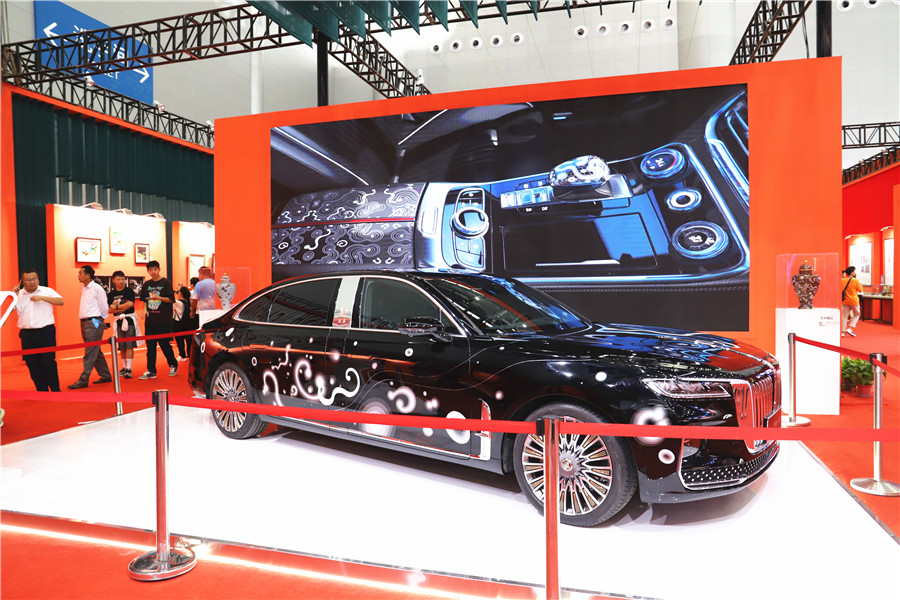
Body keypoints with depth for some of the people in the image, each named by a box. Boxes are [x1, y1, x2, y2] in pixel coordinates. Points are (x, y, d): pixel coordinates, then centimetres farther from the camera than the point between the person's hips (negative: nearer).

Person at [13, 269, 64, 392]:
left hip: (46, 332, -3)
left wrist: (42, 297, -16)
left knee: (48, 362, -4)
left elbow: (60, 301, -9)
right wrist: (14, 295, -3)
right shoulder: (19, 295, 10)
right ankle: (42, 390, 16)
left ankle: (55, 389, 7)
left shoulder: (47, 291, 3)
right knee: (32, 364, 6)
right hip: (27, 334, 3)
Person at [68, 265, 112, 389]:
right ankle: (106, 375, 20)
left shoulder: (97, 288, -10)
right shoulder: (83, 288, 15)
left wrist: (101, 319, 5)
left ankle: (83, 380, -9)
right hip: (85, 322, 9)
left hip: (94, 322, -9)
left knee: (90, 353, -8)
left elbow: (104, 307, -7)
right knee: (96, 352, 12)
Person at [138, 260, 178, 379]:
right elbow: (144, 300, 21)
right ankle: (151, 371, 10)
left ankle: (173, 365, 18)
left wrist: (159, 298, -20)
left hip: (163, 320, -5)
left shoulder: (165, 282, -3)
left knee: (164, 344, -2)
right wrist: (145, 310, 4)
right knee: (150, 346, 5)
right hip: (150, 319, 5)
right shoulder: (146, 285, 12)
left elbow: (172, 299, -7)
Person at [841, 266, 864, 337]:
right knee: (856, 314, 16)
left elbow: (841, 290, 9)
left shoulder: (842, 281, 1)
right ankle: (850, 328, 2)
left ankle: (843, 332, 4)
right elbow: (860, 290, -3)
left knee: (844, 316, 8)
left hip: (845, 301, 4)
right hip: (853, 300, -4)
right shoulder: (855, 280, -12)